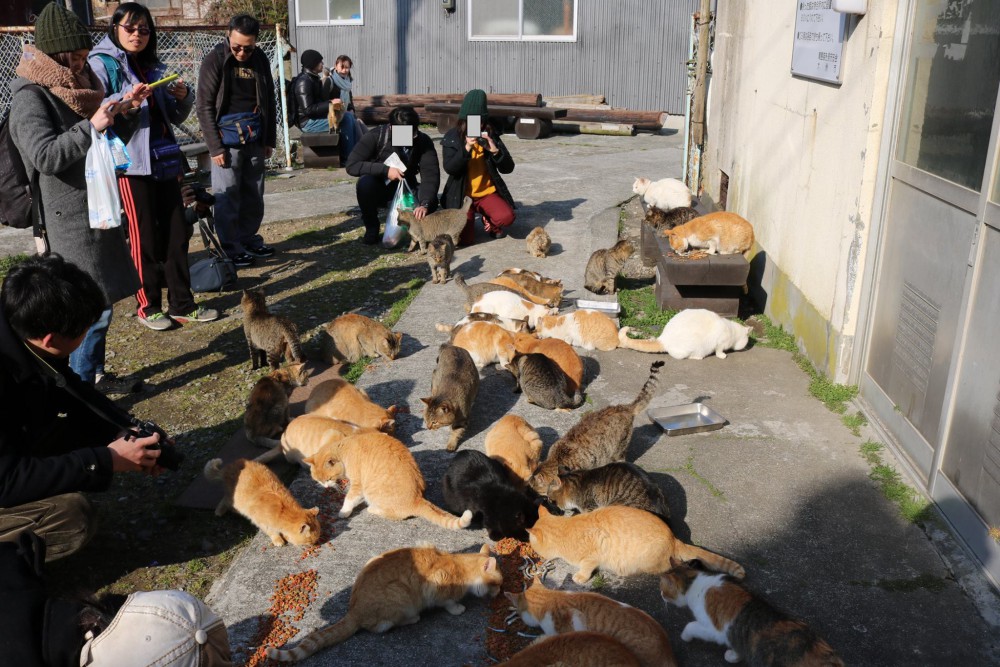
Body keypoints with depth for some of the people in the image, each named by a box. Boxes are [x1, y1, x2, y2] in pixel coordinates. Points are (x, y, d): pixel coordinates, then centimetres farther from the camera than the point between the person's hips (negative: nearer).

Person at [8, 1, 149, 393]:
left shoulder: (74, 87, 13)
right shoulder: (31, 97, -12)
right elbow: (45, 155, -24)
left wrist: (126, 109, 10)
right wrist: (91, 126, -25)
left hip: (96, 210, 9)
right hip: (69, 219, -9)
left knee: (101, 302, 15)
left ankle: (95, 374, 27)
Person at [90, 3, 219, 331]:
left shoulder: (154, 66, 17)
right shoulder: (101, 64, -2)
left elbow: (175, 117, 20)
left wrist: (183, 97, -1)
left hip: (164, 160, 6)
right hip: (130, 163, -6)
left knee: (177, 232, 6)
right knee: (144, 238, -2)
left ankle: (182, 304, 14)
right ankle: (148, 307, 11)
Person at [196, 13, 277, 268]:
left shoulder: (261, 60, 6)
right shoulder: (214, 60, -8)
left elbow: (269, 102, 13)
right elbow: (204, 107, -9)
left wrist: (269, 139, 10)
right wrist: (215, 147, -13)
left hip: (255, 141, 5)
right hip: (227, 141, -4)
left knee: (254, 196, 10)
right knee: (227, 197, -2)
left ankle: (249, 239, 24)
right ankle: (231, 249, 6)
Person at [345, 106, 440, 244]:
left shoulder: (423, 141, -16)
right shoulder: (376, 136, -21)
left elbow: (430, 175, -26)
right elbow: (351, 165, -24)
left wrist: (425, 204, -42)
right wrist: (385, 170, -33)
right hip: (379, 189, -1)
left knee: (431, 202, -28)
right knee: (365, 182, -35)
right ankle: (371, 228, -8)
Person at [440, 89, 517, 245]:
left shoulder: (491, 135, 2)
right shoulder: (452, 137, -3)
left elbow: (508, 168, -4)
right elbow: (449, 168, -15)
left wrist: (495, 150, -22)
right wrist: (467, 148, -28)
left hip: (488, 192, 1)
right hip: (462, 194, -1)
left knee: (506, 217, -29)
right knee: (465, 239, -18)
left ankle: (488, 220, 8)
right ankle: (468, 216, 18)